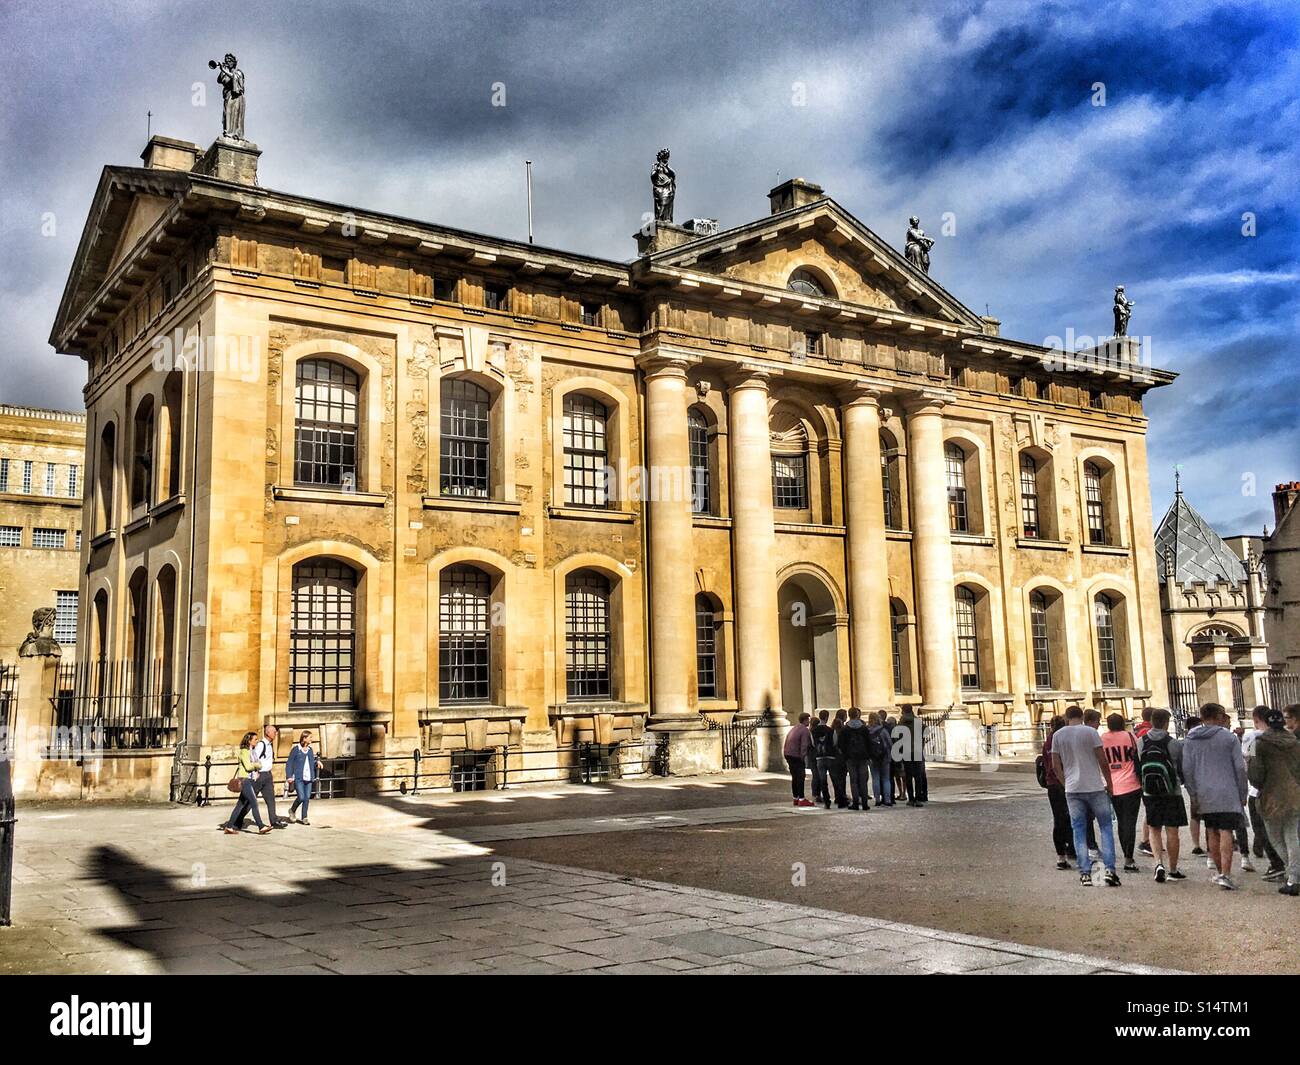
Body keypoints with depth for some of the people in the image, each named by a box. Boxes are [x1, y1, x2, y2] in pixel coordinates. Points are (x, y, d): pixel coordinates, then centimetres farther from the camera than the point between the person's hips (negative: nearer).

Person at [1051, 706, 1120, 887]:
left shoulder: (1058, 736, 5)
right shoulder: (1090, 732, -5)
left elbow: (1056, 766, 7)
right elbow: (1103, 761, -5)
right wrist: (1109, 784, 5)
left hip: (1072, 790, 2)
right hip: (1095, 787, -2)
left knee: (1079, 831, 7)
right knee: (1105, 827, 7)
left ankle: (1085, 873, 2)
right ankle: (1110, 870, -1)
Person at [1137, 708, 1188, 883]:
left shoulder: (1140, 743, -2)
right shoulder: (1175, 744, -10)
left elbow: (1137, 768, 5)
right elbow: (1183, 769, -1)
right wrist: (1181, 781, 19)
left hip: (1149, 794, 2)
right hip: (1172, 793, -2)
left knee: (1154, 830, 12)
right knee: (1172, 832, 6)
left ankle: (1159, 862, -7)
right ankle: (1172, 870, 13)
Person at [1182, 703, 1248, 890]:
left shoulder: (1190, 741, 6)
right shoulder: (1229, 738, -1)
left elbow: (1187, 770, 4)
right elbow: (1240, 767, -1)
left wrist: (1193, 795, 8)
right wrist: (1242, 794, 7)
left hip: (1204, 796, 3)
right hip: (1227, 794, -3)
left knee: (1212, 833, 14)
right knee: (1226, 833, -6)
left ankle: (1220, 871, 22)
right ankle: (1225, 874, -15)